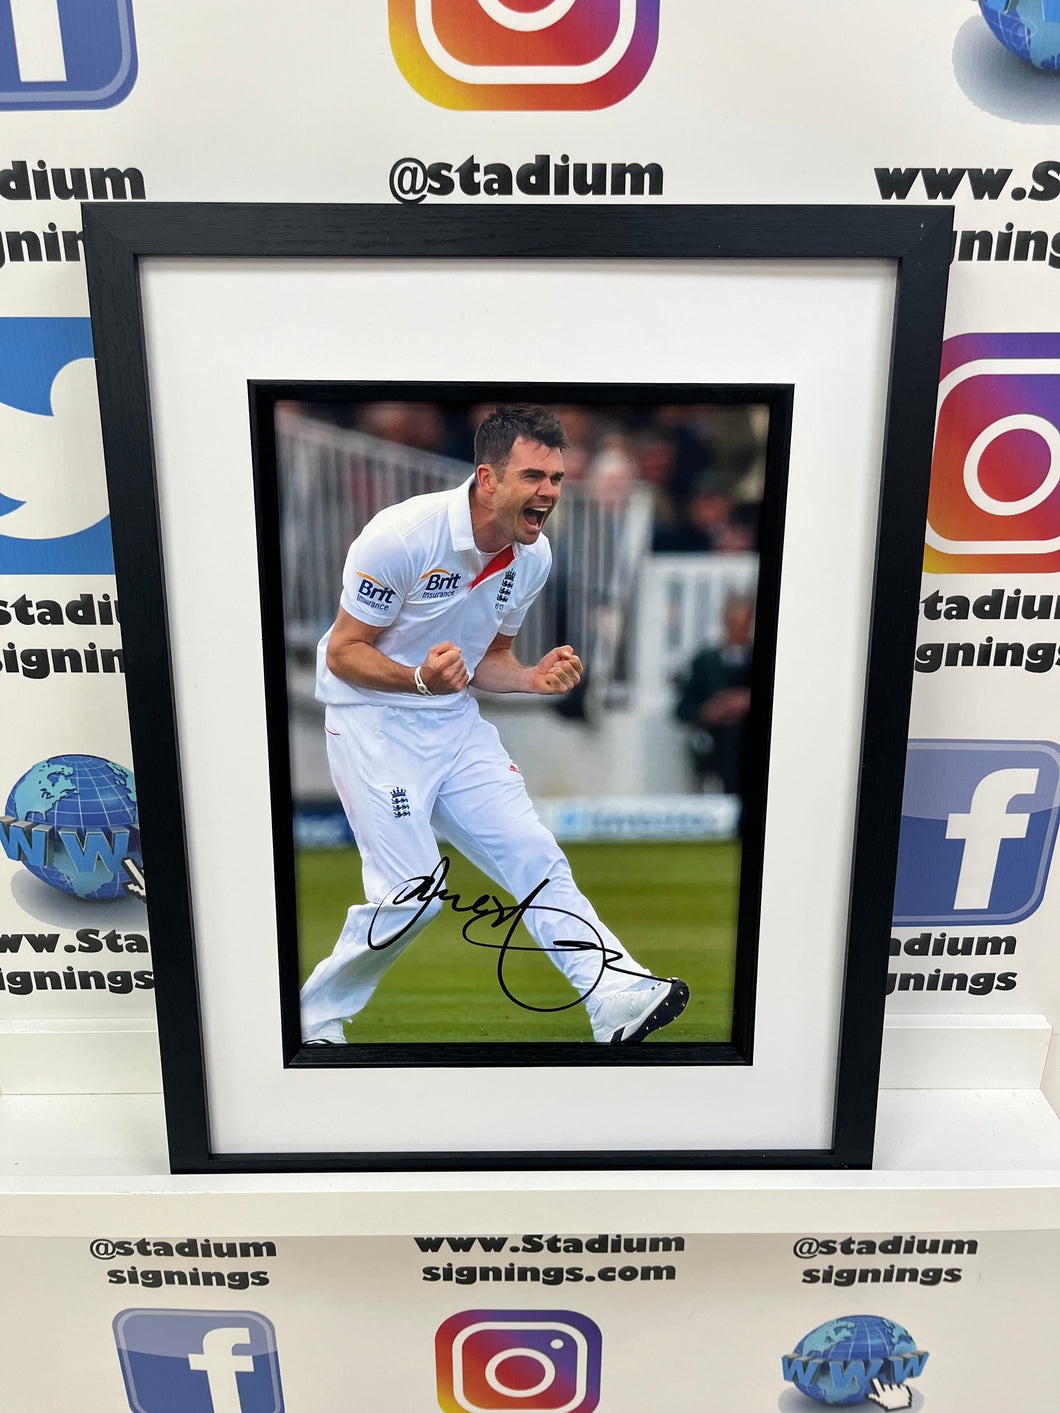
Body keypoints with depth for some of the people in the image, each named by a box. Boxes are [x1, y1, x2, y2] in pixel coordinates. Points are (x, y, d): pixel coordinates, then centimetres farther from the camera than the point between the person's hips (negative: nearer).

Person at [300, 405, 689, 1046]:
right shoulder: (402, 534, -21)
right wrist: (420, 678, -33)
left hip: (456, 720, 6)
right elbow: (342, 652, -15)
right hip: (372, 721, -6)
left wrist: (536, 677, -10)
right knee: (412, 894, -9)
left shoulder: (534, 556, -1)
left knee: (534, 855, -4)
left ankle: (619, 998, 0)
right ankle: (314, 1019, 14)